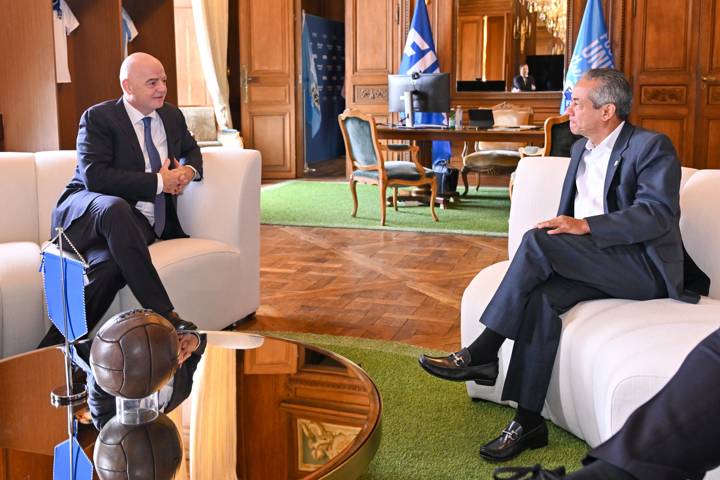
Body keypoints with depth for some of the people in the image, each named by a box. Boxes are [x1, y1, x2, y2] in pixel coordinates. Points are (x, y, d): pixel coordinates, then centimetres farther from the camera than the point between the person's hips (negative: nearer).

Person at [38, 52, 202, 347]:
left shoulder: (172, 115, 15)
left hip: (135, 222, 4)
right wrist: (157, 182, -16)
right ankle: (164, 315, -42)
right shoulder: (98, 117, -4)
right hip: (87, 211, -4)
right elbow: (94, 176, -16)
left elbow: (191, 149, 33)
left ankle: (54, 348, -26)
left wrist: (189, 170, 6)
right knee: (116, 207, -43)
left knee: (109, 267, -34)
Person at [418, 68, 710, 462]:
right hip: (590, 263, 7)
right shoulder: (581, 149, 18)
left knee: (537, 240, -28)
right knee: (541, 296, -26)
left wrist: (585, 226, -30)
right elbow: (569, 215, 24)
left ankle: (481, 355, -22)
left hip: (645, 267, -7)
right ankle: (528, 422, -23)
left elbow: (658, 213, -20)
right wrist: (564, 227, 0)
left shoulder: (652, 147, -6)